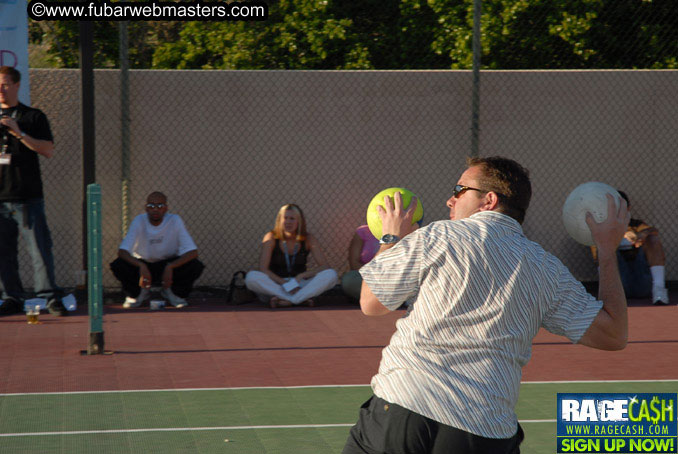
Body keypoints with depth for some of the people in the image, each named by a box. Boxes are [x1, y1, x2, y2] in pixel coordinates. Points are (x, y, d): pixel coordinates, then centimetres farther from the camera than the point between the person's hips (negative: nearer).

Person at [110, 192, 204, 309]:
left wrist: (170, 267, -38)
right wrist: (141, 266, -46)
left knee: (196, 266, -28)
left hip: (170, 266, 0)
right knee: (118, 265, -30)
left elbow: (193, 252, -24)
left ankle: (174, 292, 3)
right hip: (142, 265, 0)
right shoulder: (139, 221, -17)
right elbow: (122, 251, -28)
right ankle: (137, 293, 2)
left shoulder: (175, 221, -17)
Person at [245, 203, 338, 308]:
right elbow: (263, 269, -15)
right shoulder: (271, 238, -7)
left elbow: (325, 267, -9)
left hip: (299, 285, 1)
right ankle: (302, 299, -34)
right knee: (252, 277, -33)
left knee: (331, 275, -24)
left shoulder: (308, 239, -2)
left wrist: (301, 276, -22)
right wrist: (286, 284, -24)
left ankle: (286, 300, -33)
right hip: (275, 285, -1)